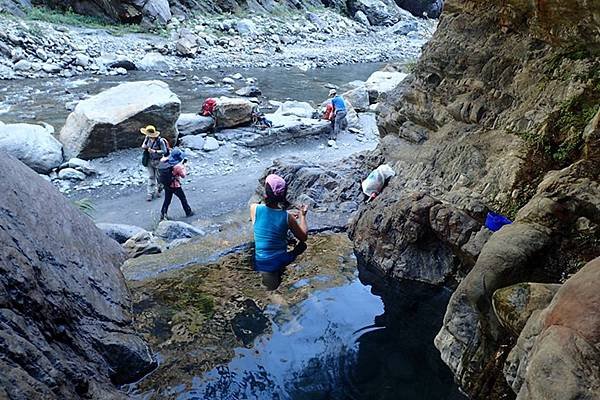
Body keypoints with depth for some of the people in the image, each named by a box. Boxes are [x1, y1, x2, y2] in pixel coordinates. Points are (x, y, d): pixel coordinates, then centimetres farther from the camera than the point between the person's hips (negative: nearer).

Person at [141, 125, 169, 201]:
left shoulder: (160, 141, -22)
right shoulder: (147, 138, -5)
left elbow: (165, 151, -17)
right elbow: (143, 146, 10)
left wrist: (154, 151, -26)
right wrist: (144, 147, -15)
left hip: (158, 161, -4)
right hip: (149, 160, 4)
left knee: (158, 177, 11)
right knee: (151, 177, 6)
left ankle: (158, 190, 38)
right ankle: (150, 193, 10)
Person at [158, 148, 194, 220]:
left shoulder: (164, 161, -8)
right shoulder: (178, 166, -25)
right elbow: (183, 175, -13)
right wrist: (183, 165, -4)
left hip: (166, 185, 6)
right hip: (175, 186, -6)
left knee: (167, 200, 18)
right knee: (183, 198, 15)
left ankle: (163, 215, 18)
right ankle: (188, 212, 30)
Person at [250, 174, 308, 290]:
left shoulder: (254, 209, -13)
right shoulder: (287, 217, -15)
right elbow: (304, 237, 0)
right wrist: (302, 215, 11)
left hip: (260, 263, 3)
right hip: (281, 261, -3)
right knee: (302, 245, 22)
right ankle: (279, 271, 10)